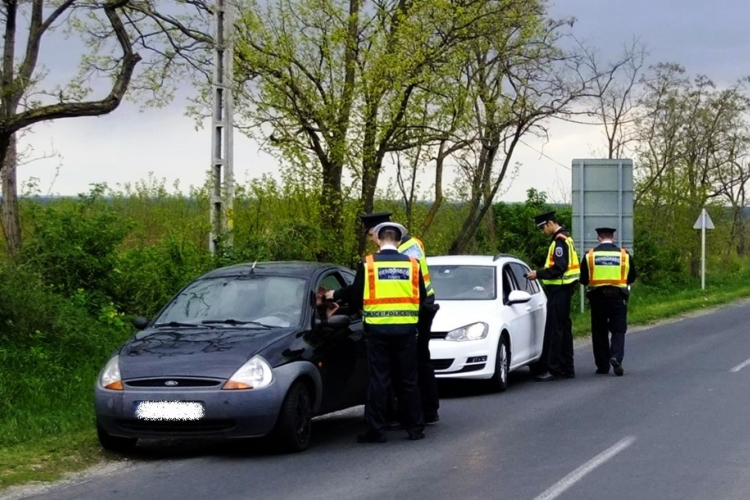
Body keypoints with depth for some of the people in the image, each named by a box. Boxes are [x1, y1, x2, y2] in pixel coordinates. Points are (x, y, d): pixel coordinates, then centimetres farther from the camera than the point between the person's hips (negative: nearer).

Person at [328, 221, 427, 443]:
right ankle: (415, 427, 13)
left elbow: (356, 296, 0)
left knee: (378, 380, 3)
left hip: (378, 328, -1)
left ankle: (376, 430, 2)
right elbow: (421, 297, 8)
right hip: (406, 329, 2)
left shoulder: (367, 264, -5)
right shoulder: (412, 263, 1)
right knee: (408, 379, 10)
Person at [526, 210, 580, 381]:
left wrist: (538, 274, -16)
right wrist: (541, 274, 13)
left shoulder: (560, 241, -15)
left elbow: (559, 268, -22)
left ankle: (552, 369, -10)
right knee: (564, 329, 13)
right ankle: (567, 368, 18)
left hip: (558, 291, -11)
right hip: (563, 290, 11)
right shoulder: (564, 239, 16)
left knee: (554, 330, -9)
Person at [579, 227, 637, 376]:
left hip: (597, 297, 0)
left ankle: (602, 365, 10)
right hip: (618, 297, 0)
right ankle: (616, 356, -18)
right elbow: (632, 277, 10)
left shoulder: (590, 255, 0)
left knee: (599, 331, 8)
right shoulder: (624, 254, 2)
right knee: (618, 330, 5)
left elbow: (583, 279, 3)